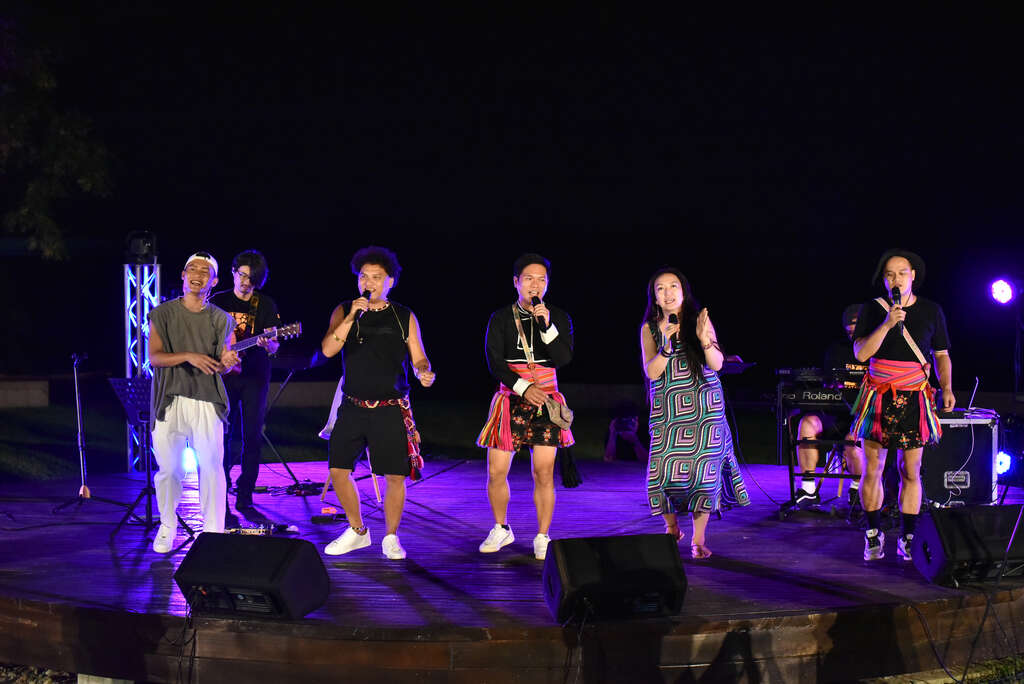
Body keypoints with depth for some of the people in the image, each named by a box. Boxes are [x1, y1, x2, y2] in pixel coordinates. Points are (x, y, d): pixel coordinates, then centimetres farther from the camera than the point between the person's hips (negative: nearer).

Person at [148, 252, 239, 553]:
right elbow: (154, 358, -5)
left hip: (206, 402, 0)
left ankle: (213, 532, 1)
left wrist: (227, 362, -14)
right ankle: (167, 528, 21)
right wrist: (188, 356, -20)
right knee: (168, 469, 3)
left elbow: (222, 365, 10)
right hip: (169, 401, 0)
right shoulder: (162, 314, 5)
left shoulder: (221, 320, 9)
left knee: (212, 466, -8)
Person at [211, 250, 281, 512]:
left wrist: (268, 344, -26)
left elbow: (274, 345, -3)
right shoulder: (218, 301, 6)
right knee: (222, 433, -2)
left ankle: (244, 496, 4)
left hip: (254, 375, 0)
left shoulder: (266, 305, 4)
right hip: (225, 373, 0)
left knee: (252, 436, -1)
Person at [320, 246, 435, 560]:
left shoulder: (404, 317, 4)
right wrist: (352, 316, -18)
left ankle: (391, 538, 15)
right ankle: (357, 531, 20)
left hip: (391, 411, -2)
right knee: (338, 470, 0)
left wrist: (424, 373, -16)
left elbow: (419, 359, 7)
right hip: (353, 407, 2)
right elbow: (328, 349, -8)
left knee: (395, 476, -3)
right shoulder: (344, 311, 6)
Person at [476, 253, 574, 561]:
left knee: (544, 473, -4)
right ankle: (501, 529, 22)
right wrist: (524, 388, -16)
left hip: (545, 401, 0)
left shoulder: (559, 318, 6)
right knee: (497, 472, 0)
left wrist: (547, 325, -19)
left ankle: (542, 538, 8)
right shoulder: (500, 319, 4)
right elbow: (495, 363, -3)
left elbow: (564, 358, -7)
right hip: (511, 401, 0)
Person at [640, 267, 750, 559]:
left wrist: (704, 339, -19)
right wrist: (668, 345, -18)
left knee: (704, 469, -5)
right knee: (664, 470, -7)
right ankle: (672, 526, 19)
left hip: (705, 408, 0)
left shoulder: (699, 319, 2)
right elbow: (651, 372, -4)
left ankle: (699, 538, 5)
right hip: (667, 409, 0)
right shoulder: (650, 328, 4)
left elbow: (717, 364, -1)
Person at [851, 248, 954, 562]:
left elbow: (942, 355, 14)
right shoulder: (872, 309, 3)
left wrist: (947, 388, -1)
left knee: (911, 471, 0)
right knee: (872, 469, 1)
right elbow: (861, 353, -7)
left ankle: (907, 539, 8)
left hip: (914, 398, 0)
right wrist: (886, 324, -18)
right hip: (878, 397, 0)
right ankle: (873, 535, 15)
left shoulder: (931, 311, 6)